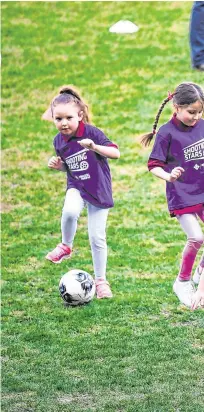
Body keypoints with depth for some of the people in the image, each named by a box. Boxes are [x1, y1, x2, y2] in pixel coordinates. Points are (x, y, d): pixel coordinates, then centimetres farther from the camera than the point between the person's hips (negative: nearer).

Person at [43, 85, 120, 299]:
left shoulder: (91, 132, -17)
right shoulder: (59, 141, -1)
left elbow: (115, 153, -21)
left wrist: (94, 147, -36)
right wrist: (58, 165, -5)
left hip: (99, 190, -3)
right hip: (76, 187, 3)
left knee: (97, 237, 0)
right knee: (70, 211, -33)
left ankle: (101, 280, 18)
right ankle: (66, 246, -5)